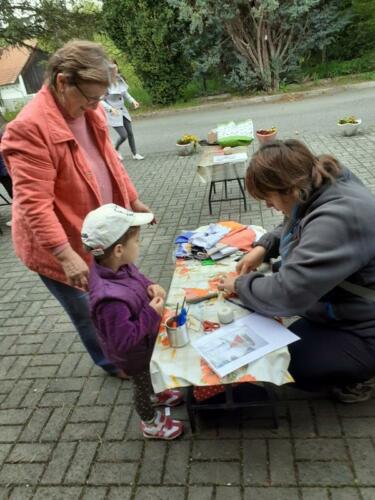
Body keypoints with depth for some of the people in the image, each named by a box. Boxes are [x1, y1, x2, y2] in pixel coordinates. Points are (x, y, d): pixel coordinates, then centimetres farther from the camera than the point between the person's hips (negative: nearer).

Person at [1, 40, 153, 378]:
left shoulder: (89, 111, 1)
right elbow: (34, 203, -28)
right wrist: (66, 255, -33)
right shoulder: (30, 128, -25)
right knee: (90, 314, 13)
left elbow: (110, 161, 14)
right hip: (59, 246, -7)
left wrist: (133, 200, 16)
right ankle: (112, 362, 40)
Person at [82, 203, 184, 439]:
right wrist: (152, 314, -33)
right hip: (133, 355, -7)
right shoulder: (111, 299, -45)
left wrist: (150, 287, -16)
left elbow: (137, 278, 5)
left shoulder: (119, 266, -18)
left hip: (144, 342, 7)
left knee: (150, 375, 35)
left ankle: (153, 394, 66)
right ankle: (151, 424, 51)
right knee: (141, 384, 22)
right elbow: (122, 342, -36)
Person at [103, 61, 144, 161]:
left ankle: (135, 154, 22)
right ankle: (116, 150, 22)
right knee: (123, 135, -7)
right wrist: (111, 109, -31)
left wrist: (132, 101, -5)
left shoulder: (119, 80, -2)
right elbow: (100, 100, -19)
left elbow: (125, 93, 11)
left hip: (123, 110, 6)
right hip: (113, 113, -6)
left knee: (130, 133, 9)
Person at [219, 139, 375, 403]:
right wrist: (263, 247, -1)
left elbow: (287, 294, -36)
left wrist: (241, 284, -17)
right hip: (337, 305, 9)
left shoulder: (337, 219, -35)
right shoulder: (321, 188, -4)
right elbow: (292, 227, 17)